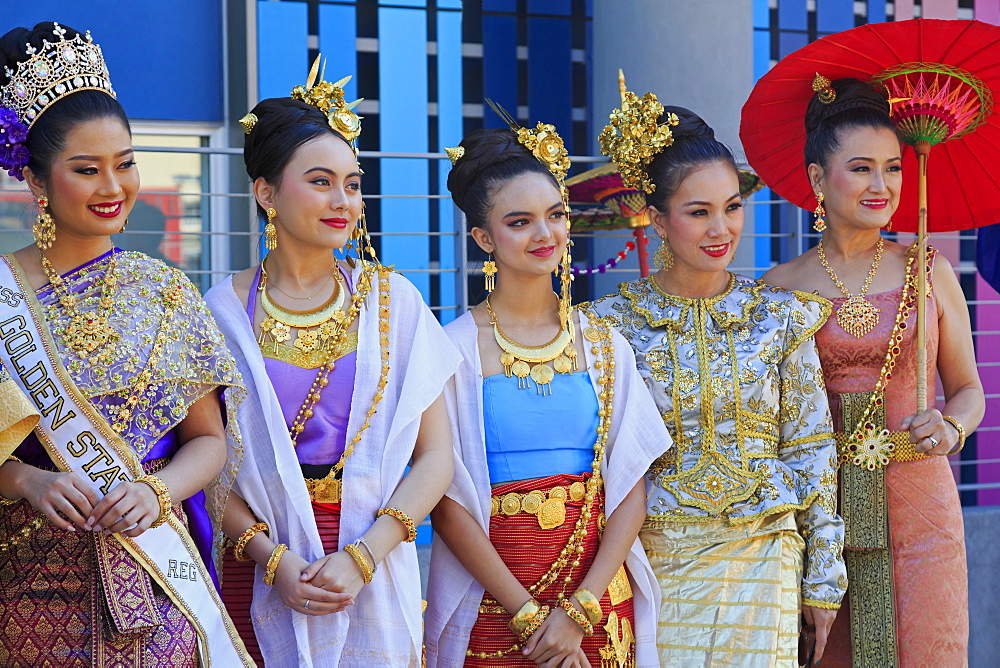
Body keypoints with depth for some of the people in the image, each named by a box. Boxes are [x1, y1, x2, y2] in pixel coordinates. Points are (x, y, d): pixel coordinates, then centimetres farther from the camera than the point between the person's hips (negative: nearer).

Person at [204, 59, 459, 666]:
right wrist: (273, 557, -14)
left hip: (375, 576, 1)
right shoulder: (224, 311, -1)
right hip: (261, 573, 0)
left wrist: (361, 556, -13)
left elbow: (436, 458, -2)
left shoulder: (393, 302, 1)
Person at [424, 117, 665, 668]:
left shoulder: (603, 344, 4)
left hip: (597, 596, 3)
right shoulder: (455, 350, -6)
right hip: (491, 611, -3)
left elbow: (630, 489, 0)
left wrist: (579, 611, -11)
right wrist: (528, 614, -14)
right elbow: (446, 503, -9)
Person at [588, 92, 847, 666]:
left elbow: (812, 450, 4)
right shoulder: (615, 322, -2)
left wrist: (825, 576, 3)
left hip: (759, 560, 1)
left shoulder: (780, 317, 1)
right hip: (650, 561, 0)